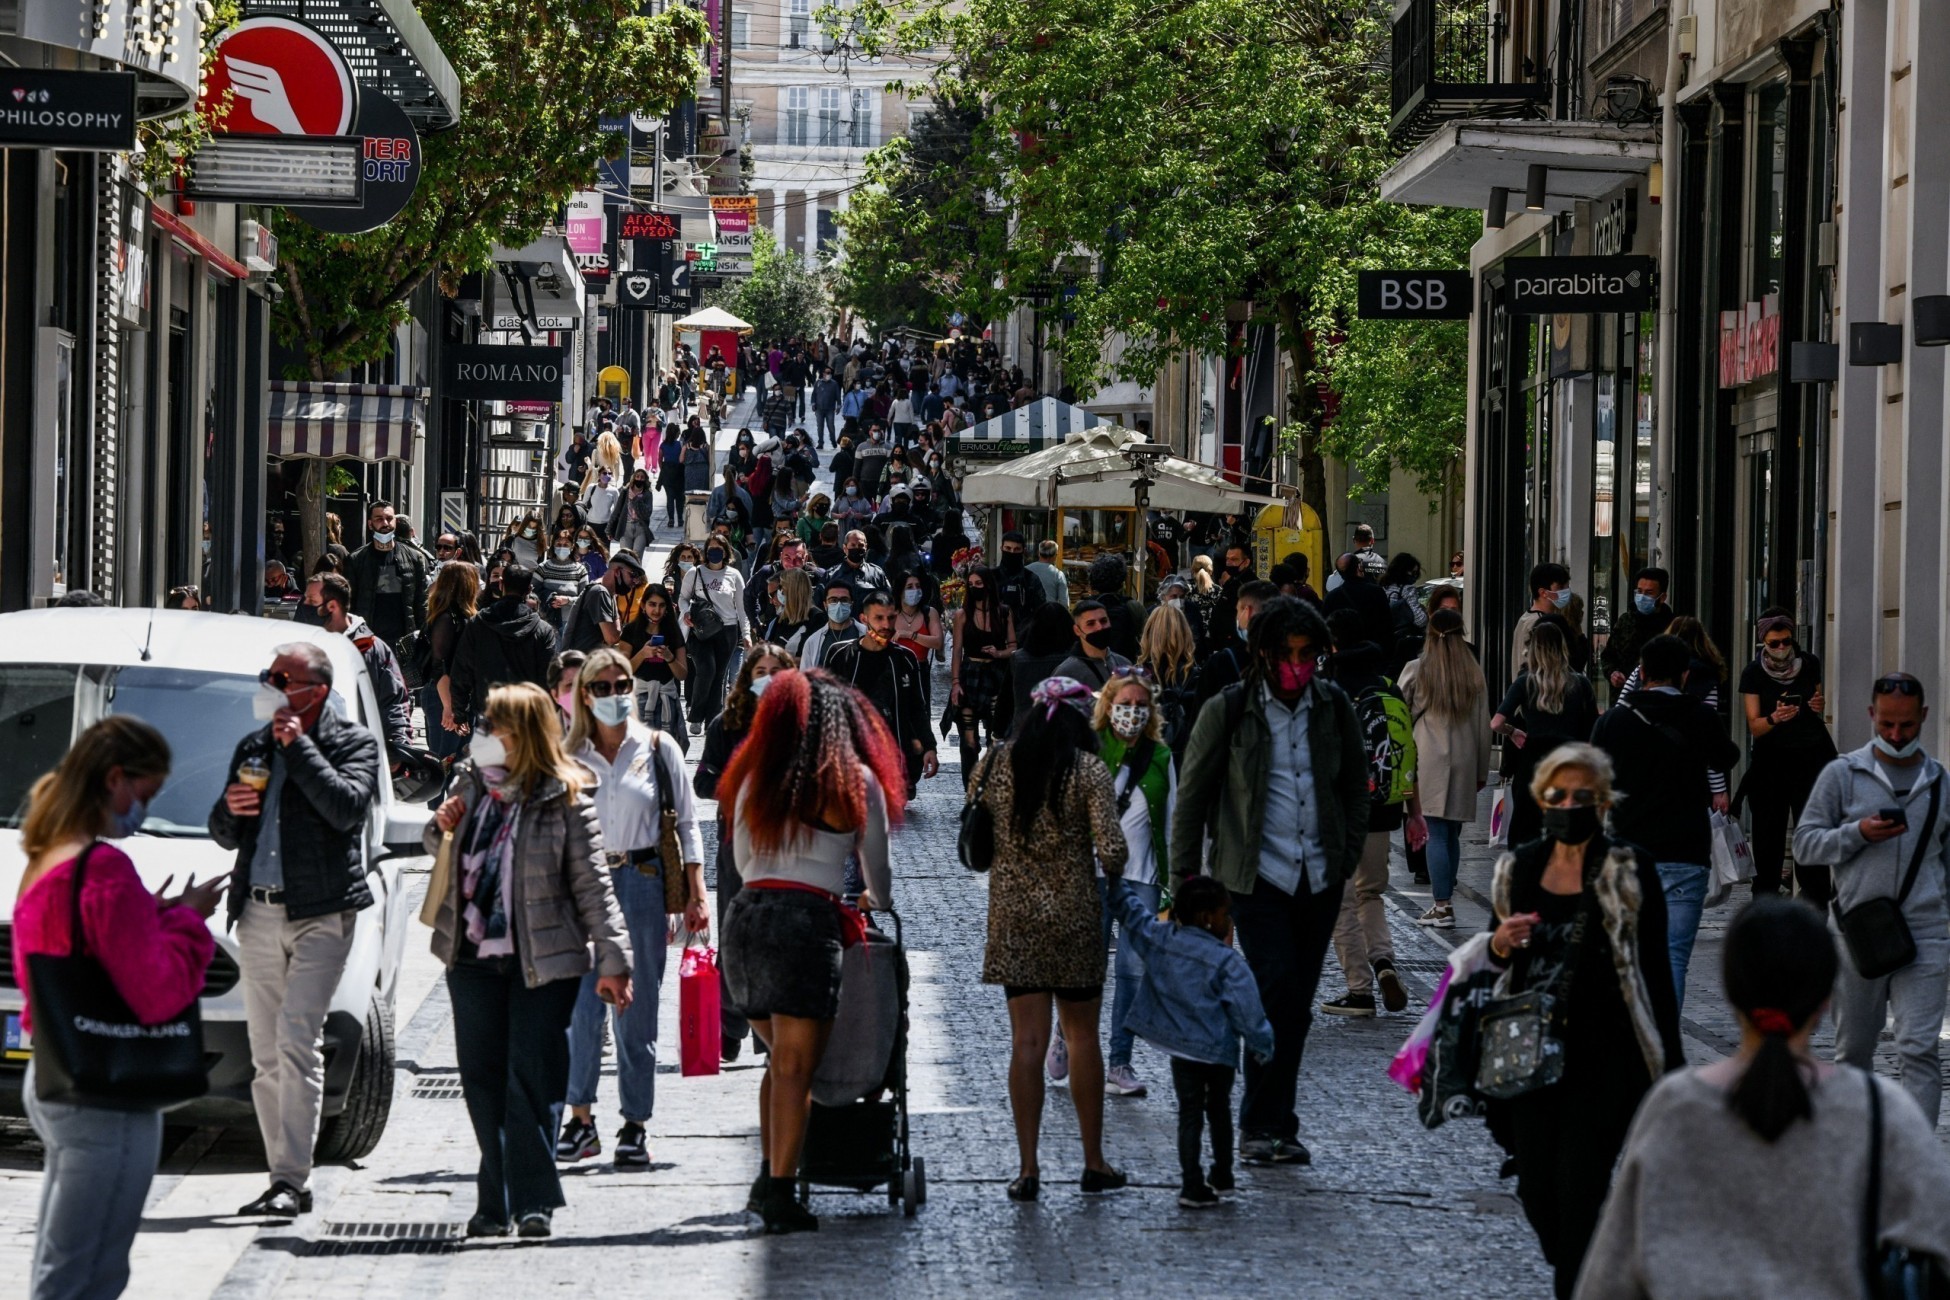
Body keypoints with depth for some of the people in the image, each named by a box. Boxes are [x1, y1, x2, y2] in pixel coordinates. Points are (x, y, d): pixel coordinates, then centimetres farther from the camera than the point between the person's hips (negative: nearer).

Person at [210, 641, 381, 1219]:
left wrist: (298, 747, -13)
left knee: (296, 1040, -17)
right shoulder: (253, 748, 18)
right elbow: (225, 836, 22)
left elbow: (348, 809, -16)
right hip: (258, 914, 6)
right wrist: (229, 809, -1)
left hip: (320, 912, -6)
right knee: (266, 1056, 5)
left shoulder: (354, 742, 3)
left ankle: (290, 1179, -17)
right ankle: (287, 1182, 10)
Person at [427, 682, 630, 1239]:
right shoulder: (470, 785, 9)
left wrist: (613, 960, -10)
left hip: (542, 962, -6)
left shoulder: (565, 801, -9)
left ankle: (532, 1202, -4)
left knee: (532, 1078, -7)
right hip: (473, 957, 6)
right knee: (482, 1078, 6)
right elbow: (441, 852, 25)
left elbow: (593, 886, -7)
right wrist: (442, 829, 1)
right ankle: (496, 1204, 12)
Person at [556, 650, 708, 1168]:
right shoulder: (570, 757, 7)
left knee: (636, 1010, 1)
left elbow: (687, 824, 6)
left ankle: (635, 1125, 7)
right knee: (580, 1005, -4)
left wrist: (696, 893, 1)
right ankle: (580, 1119, 7)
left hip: (640, 883, -1)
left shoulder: (658, 748, 4)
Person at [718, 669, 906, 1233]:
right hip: (807, 920, -5)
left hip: (746, 914, 5)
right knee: (795, 1067, -2)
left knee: (780, 1059, 19)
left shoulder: (756, 778, 14)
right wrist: (877, 902, 35)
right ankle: (780, 1193, -5)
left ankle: (770, 1175, 17)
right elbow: (877, 869, 13)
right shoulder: (857, 780, 3)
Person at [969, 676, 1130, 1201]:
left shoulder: (995, 763, 0)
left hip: (1013, 912, 2)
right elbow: (1112, 851, -15)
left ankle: (1028, 1168, 1)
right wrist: (1111, 871, 6)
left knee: (1027, 1040, 3)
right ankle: (1093, 1162, 19)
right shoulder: (1089, 770, -9)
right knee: (1082, 1035, 12)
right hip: (1075, 912, -2)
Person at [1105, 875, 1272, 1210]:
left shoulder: (1156, 939, -4)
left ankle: (1193, 1184, -3)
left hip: (1181, 1048, 2)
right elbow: (1246, 1008, -15)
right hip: (1219, 1049, -2)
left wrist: (1113, 879, 21)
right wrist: (1262, 1044, -4)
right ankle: (1222, 1175, 33)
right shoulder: (1226, 961, -16)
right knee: (1219, 1110, 20)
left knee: (1190, 1115, 5)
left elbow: (1129, 908, 8)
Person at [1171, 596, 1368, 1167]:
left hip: (1320, 878, 4)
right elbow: (1192, 794, 1)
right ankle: (1263, 1126, -6)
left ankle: (1270, 1125, 14)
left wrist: (1348, 853, 10)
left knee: (1295, 1004, 6)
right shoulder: (1229, 711, -5)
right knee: (1278, 992, -15)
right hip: (1257, 877, -4)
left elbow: (1354, 780, 19)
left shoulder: (1332, 706, 5)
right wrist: (1185, 879, 1)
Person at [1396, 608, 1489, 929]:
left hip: (1428, 760, -3)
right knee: (1452, 835, 10)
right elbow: (1483, 725, 9)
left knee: (1436, 834, -5)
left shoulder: (1416, 670, -2)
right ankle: (1443, 902, 12)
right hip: (1464, 761, 3)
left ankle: (1442, 906, -10)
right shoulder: (1474, 673, 5)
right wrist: (1481, 771, 17)